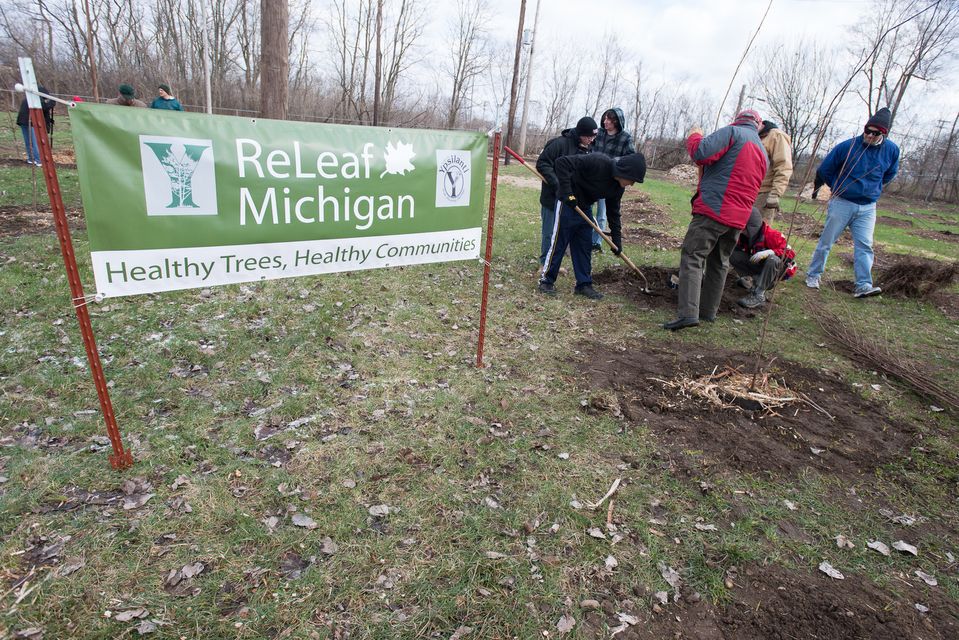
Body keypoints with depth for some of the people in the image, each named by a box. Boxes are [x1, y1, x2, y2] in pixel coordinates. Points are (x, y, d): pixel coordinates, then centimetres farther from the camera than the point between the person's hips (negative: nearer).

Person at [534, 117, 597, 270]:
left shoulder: (587, 149, 8)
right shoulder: (560, 143, -16)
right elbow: (542, 163, -17)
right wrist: (556, 183, -24)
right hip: (552, 197, -7)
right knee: (549, 232, 1)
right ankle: (544, 264, 14)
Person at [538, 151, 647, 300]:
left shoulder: (618, 187, -3)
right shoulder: (598, 162, -27)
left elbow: (613, 212, 9)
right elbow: (562, 162, -29)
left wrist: (617, 240, 8)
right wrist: (566, 192, -32)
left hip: (584, 208, 8)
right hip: (567, 204, -8)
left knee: (585, 247, 9)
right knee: (558, 243, -2)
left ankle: (584, 284, 18)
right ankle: (546, 281, 11)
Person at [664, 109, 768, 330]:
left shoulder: (732, 132, -1)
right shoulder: (762, 152, 23)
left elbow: (702, 153, -15)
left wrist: (694, 136, 3)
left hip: (714, 209, -8)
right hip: (738, 217, 8)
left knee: (692, 257, -10)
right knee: (719, 263, 16)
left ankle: (688, 313, -21)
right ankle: (708, 311, 23)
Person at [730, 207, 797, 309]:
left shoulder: (771, 235, -26)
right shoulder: (744, 236, -9)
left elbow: (791, 253, -28)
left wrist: (769, 252, -42)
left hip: (778, 269, -5)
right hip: (759, 265, 5)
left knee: (772, 259, -42)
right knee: (733, 255, -14)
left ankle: (758, 295, -40)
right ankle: (757, 280, -15)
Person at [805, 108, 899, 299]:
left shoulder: (892, 150, 1)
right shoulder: (847, 146, -11)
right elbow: (824, 170, 0)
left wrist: (873, 189, 19)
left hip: (867, 207, 3)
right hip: (841, 203, -3)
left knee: (864, 245, -4)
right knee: (826, 241, 3)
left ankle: (863, 285, -6)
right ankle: (813, 275, 15)